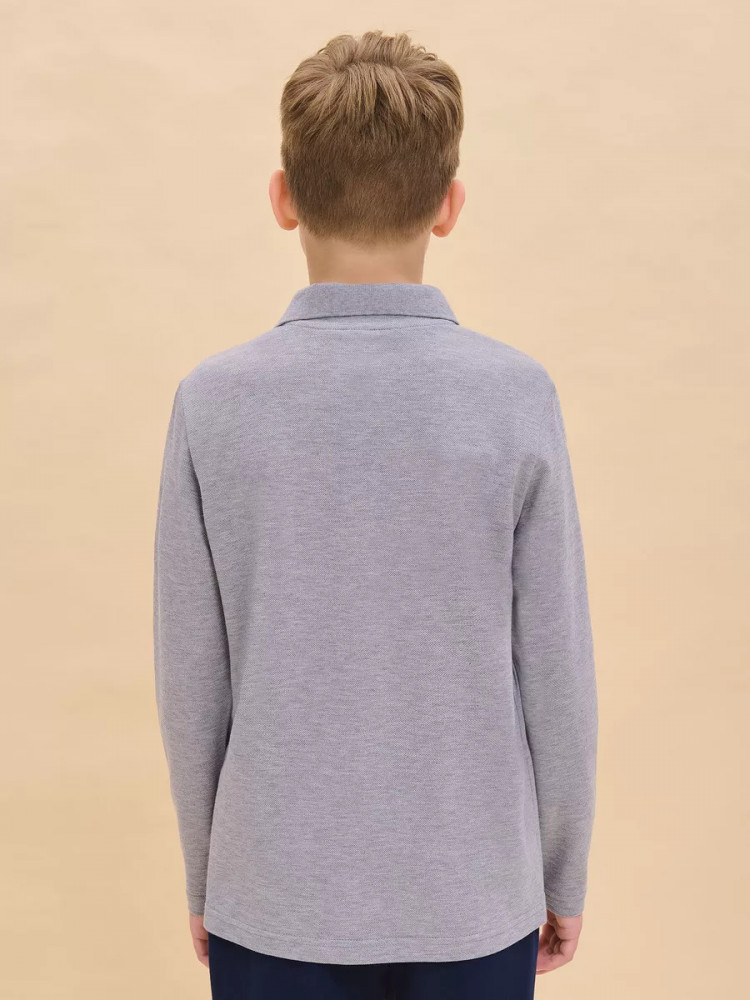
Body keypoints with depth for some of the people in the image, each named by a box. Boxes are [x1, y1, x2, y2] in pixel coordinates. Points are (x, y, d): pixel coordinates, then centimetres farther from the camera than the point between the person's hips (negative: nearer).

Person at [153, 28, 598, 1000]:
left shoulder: (213, 403, -11)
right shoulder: (517, 396, -13)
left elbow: (191, 687, -5)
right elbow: (556, 676, -8)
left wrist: (204, 876, 10)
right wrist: (563, 878, 8)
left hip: (275, 894, 1)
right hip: (473, 896, 0)